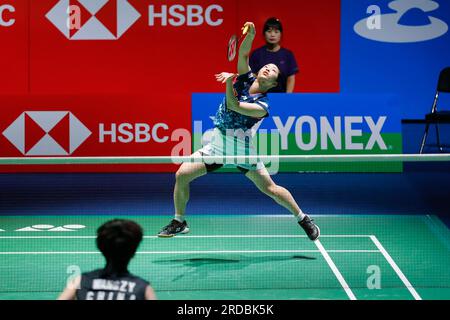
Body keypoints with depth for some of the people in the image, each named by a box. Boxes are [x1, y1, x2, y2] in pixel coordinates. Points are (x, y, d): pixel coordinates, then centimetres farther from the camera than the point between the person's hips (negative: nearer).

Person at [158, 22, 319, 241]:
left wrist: (229, 82, -35)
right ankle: (179, 222, 7)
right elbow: (243, 53, -13)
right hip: (217, 145, 4)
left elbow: (233, 106, -26)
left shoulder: (262, 106, -14)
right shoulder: (245, 80, 0)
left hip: (242, 150, -4)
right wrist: (250, 36, -31)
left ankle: (303, 219, 19)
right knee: (182, 174, -9)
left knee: (270, 189, -3)